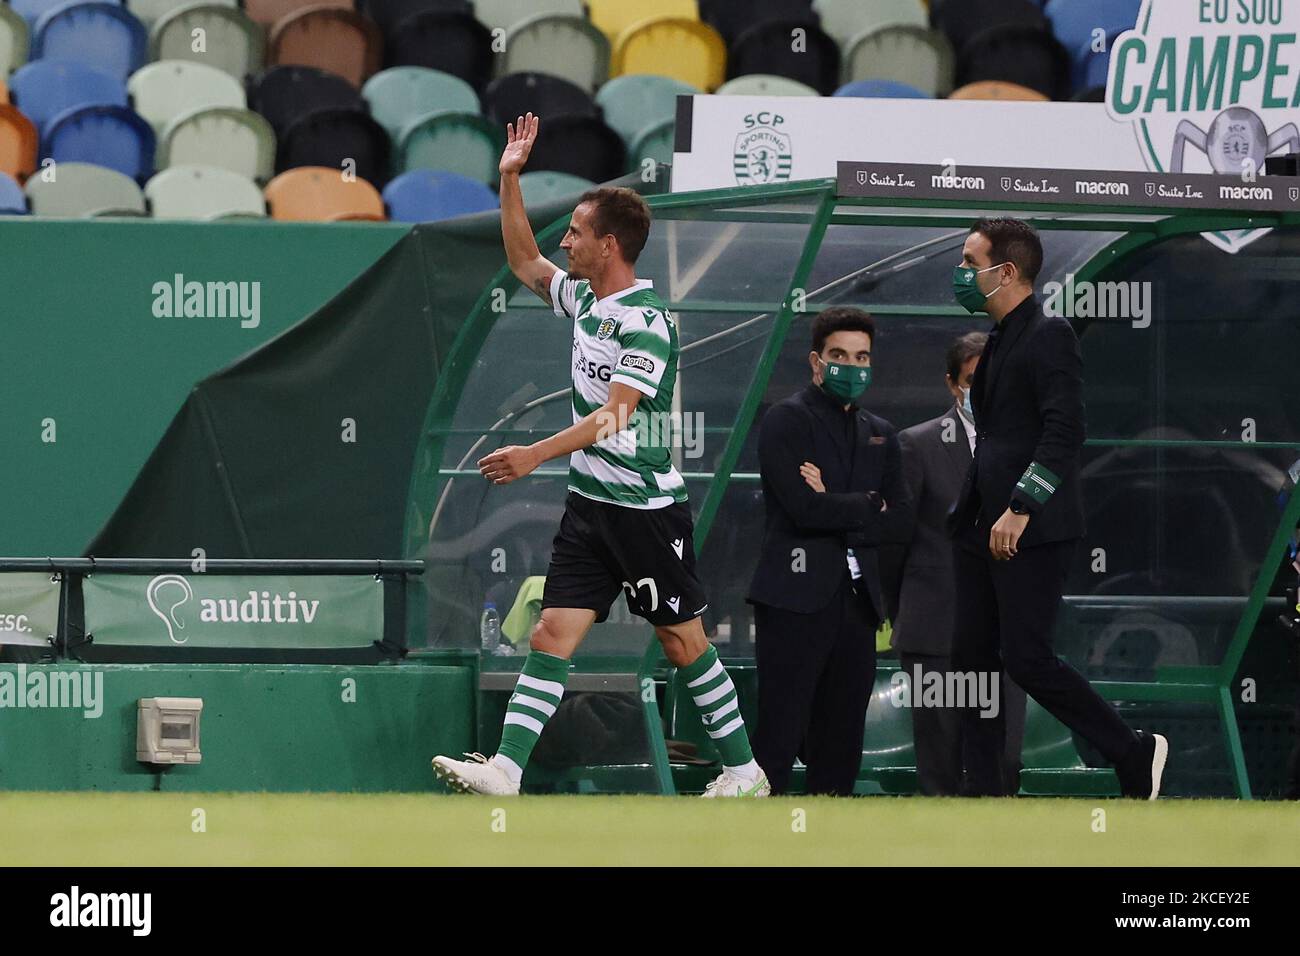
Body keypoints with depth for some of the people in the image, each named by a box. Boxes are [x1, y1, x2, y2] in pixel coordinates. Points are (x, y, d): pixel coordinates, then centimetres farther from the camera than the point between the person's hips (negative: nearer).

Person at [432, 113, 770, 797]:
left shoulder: (646, 319, -17)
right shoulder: (584, 299, 9)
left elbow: (613, 415, -24)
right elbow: (524, 262, 28)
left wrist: (535, 455, -31)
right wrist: (509, 178, 19)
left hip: (648, 507, -8)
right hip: (589, 505, 8)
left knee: (683, 641, 2)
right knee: (552, 635, -3)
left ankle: (743, 771, 13)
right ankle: (506, 770, -11)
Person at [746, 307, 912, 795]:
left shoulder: (880, 434, 20)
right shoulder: (787, 420, -1)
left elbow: (897, 522, 9)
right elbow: (805, 507, -14)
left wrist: (836, 509, -5)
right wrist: (867, 504, 0)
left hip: (856, 599, 7)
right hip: (796, 595, -7)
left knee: (840, 741, 6)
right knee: (779, 736, -12)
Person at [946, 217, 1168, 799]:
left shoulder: (1049, 337, -11)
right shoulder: (999, 341, 18)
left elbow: (1065, 433, -20)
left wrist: (1020, 509, -25)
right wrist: (968, 513, 17)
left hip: (1033, 532, -10)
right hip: (984, 528, 10)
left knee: (1027, 658, -12)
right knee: (973, 656, 6)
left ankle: (1135, 755, 1)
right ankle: (985, 797, 8)